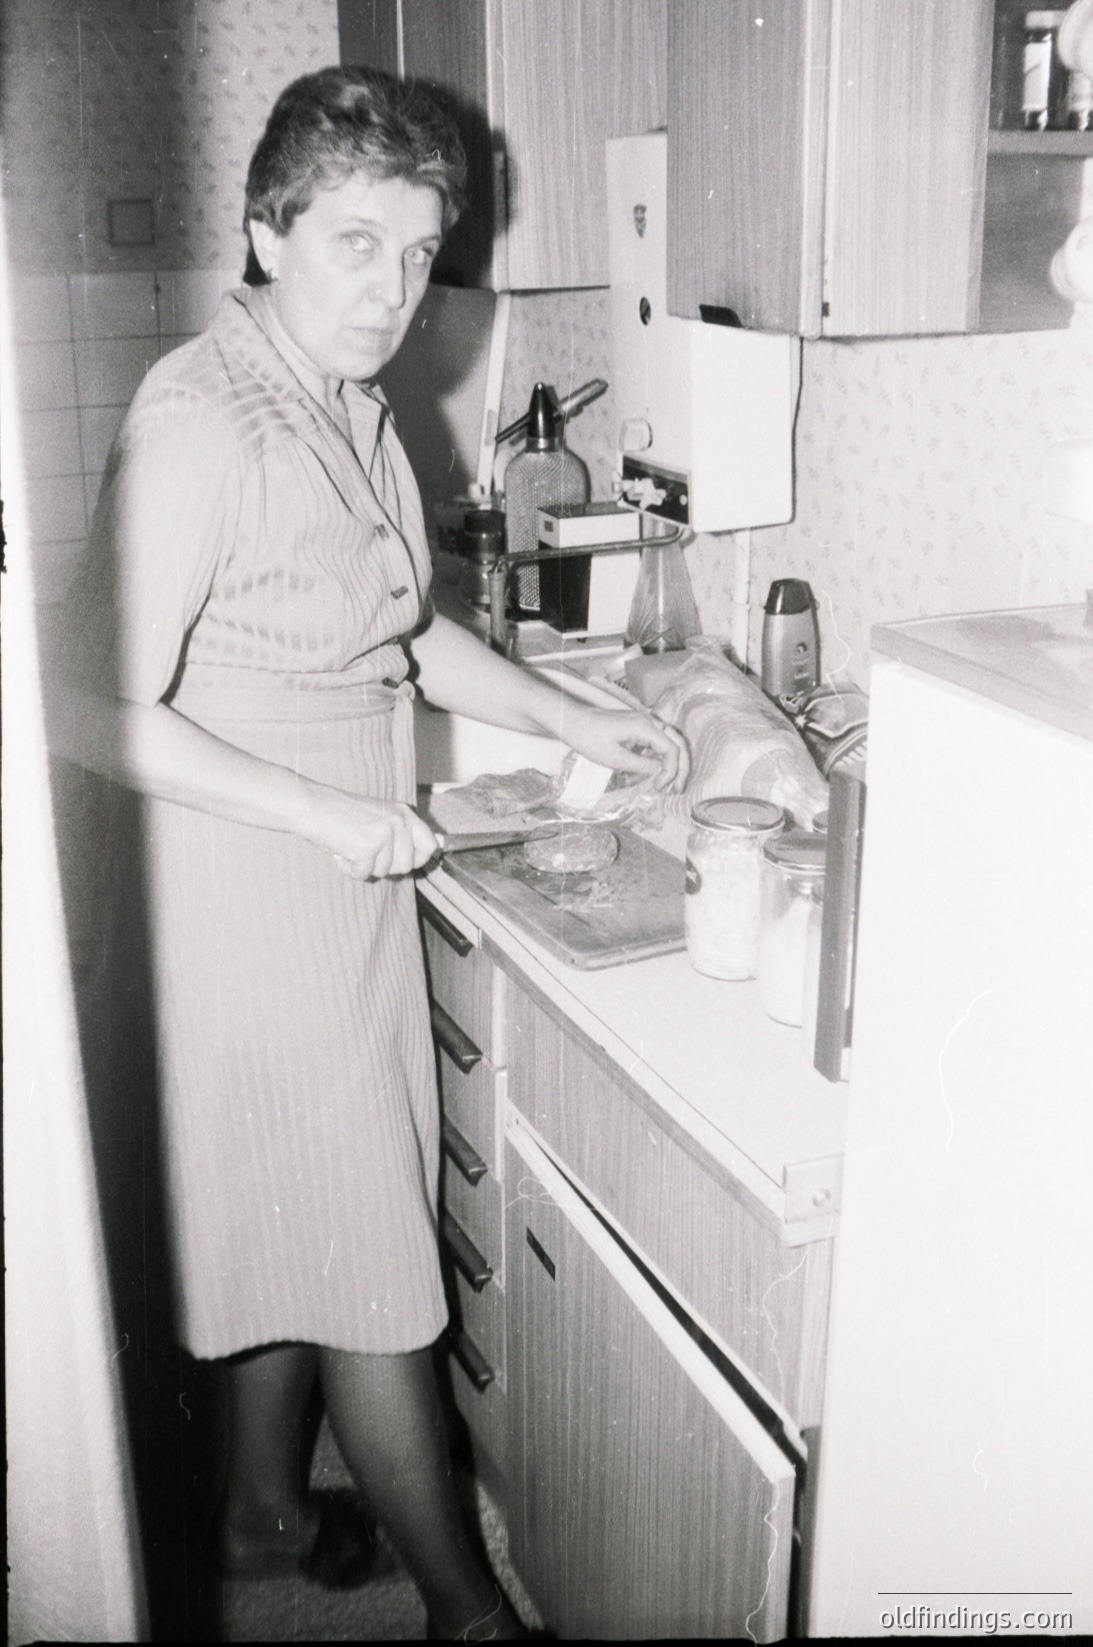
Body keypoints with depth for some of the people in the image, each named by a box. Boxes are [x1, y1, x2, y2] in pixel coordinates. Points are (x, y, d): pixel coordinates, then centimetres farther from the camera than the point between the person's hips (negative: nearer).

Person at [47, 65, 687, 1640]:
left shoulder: (351, 402, 6)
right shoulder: (199, 426, -22)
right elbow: (99, 713, -24)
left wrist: (571, 719, 11)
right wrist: (327, 815, -21)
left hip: (344, 876, 9)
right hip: (246, 892, -8)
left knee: (287, 1225, 21)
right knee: (365, 1262, 4)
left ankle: (262, 1512, 42)